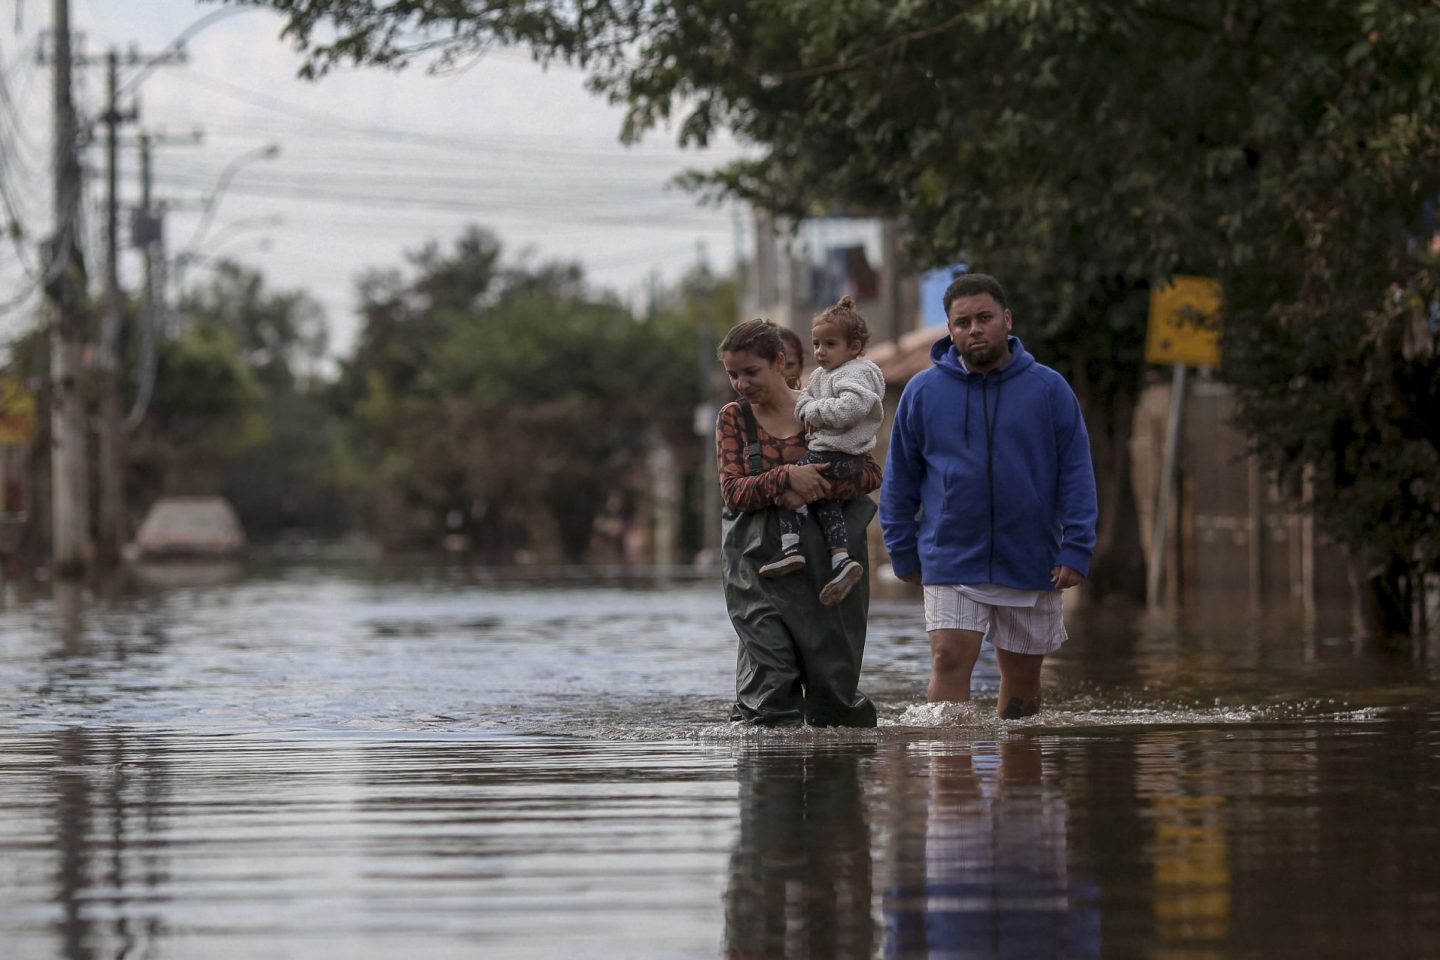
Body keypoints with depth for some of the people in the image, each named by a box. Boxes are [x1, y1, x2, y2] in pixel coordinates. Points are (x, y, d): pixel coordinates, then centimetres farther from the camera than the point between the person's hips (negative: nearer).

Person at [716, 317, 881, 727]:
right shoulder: (733, 419, 5)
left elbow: (871, 472, -2)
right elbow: (733, 493, -5)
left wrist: (819, 489, -19)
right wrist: (787, 477, -21)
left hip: (823, 559, 0)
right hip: (759, 564, 0)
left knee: (831, 678, 6)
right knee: (770, 677, -14)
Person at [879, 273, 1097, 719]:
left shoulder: (1048, 389, -1)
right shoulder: (922, 392, 1)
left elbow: (1077, 474, 0)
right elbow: (900, 479, 8)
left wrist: (1076, 549, -8)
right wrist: (903, 553, 7)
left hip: (1031, 565, 1)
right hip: (951, 562, -1)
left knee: (1023, 680, 10)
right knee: (949, 663, -14)